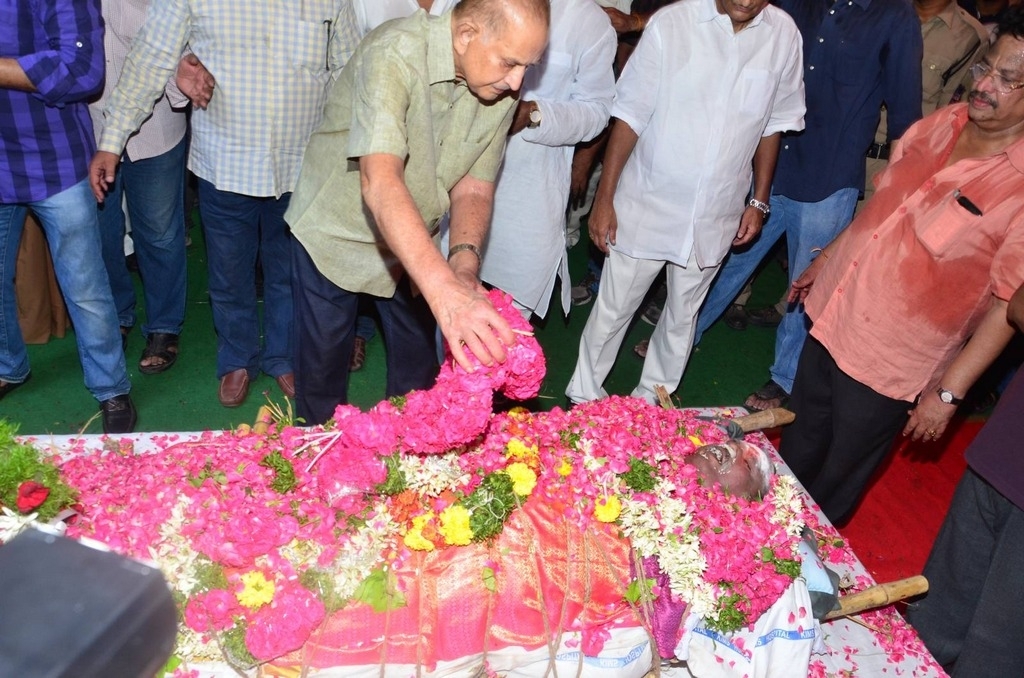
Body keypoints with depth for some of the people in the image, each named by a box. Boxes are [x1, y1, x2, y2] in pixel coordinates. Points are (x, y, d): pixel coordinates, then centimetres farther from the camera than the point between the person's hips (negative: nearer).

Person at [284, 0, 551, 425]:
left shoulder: (502, 88, -14)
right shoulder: (395, 55, -32)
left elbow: (474, 186, -10)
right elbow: (379, 181, -45)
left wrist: (464, 260, -31)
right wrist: (445, 291, -57)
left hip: (414, 243, 5)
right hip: (335, 230, -4)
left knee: (418, 358, 15)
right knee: (323, 358, 8)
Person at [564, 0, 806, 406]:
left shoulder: (783, 34, -4)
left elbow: (774, 124, 7)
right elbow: (630, 116, -10)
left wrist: (759, 201, 8)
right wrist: (604, 198, -10)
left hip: (715, 215, 3)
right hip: (646, 205, -3)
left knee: (683, 314, 16)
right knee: (614, 308, 8)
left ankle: (650, 398, 35)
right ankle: (584, 395, 29)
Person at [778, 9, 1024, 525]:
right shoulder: (940, 123, -2)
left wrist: (948, 391, -17)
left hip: (888, 366, -6)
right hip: (832, 316, 6)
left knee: (836, 477, 14)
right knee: (797, 446, 25)